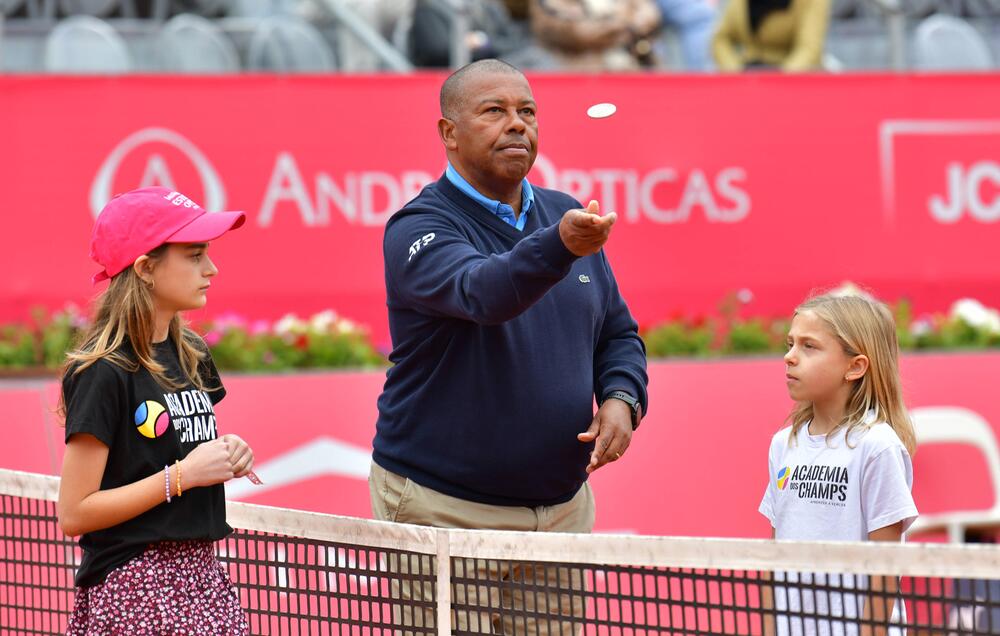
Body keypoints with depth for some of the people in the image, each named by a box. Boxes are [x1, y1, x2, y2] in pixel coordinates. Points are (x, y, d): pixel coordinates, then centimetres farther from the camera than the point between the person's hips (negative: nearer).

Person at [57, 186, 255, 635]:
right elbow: (74, 514, -15)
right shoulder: (103, 373, -13)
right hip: (133, 585, -7)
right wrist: (183, 474, -17)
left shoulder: (189, 355, 11)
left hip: (199, 571, 7)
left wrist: (226, 456, 3)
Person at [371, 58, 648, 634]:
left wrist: (622, 399, -3)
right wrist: (560, 246, -49)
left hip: (561, 505, 6)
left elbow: (618, 332, 18)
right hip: (445, 511, -6)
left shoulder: (568, 216, 10)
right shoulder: (420, 229, -11)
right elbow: (481, 293, -32)